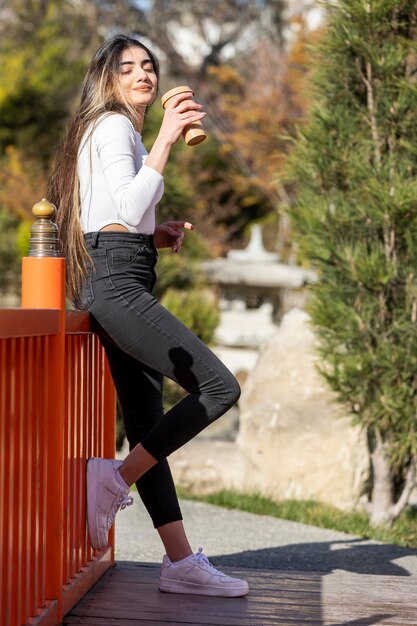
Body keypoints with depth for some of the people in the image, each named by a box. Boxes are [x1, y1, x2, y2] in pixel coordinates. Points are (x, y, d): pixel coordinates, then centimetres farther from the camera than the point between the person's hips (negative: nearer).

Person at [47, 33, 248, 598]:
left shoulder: (125, 131, 28)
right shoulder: (113, 126, -4)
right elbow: (131, 208, -19)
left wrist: (156, 236, 13)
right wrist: (166, 138, -23)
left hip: (118, 283, 11)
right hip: (116, 281, -11)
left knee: (148, 425, 4)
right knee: (219, 386, -15)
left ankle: (181, 563, 4)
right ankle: (116, 478, -11)